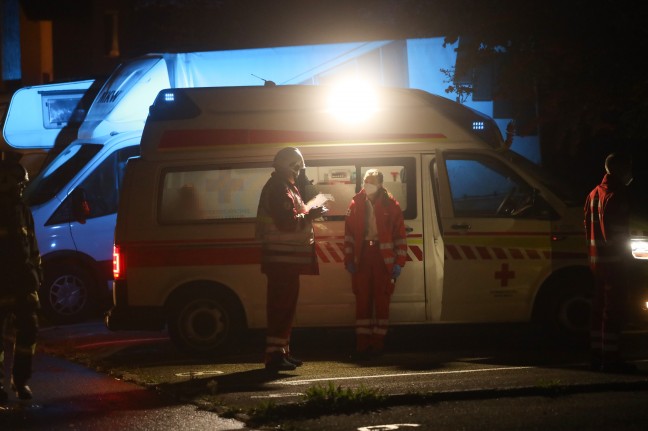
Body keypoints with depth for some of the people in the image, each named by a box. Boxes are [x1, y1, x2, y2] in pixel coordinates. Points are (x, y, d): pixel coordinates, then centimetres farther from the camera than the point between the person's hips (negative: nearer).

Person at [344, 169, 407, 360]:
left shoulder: (390, 204, 1)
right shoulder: (356, 204, 7)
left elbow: (400, 234, 1)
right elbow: (349, 233, 9)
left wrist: (399, 262, -4)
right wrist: (349, 260, 3)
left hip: (383, 258, -2)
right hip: (362, 258, 2)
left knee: (381, 301, 2)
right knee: (362, 301, 2)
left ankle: (378, 343, 7)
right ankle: (362, 345, 5)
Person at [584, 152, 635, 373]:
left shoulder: (594, 194, 16)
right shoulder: (617, 195, -13)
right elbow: (618, 230, -19)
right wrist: (625, 254, -14)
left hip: (596, 261, 9)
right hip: (614, 261, -9)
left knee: (599, 308, 13)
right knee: (613, 309, -8)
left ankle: (597, 355, 15)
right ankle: (610, 357, -10)